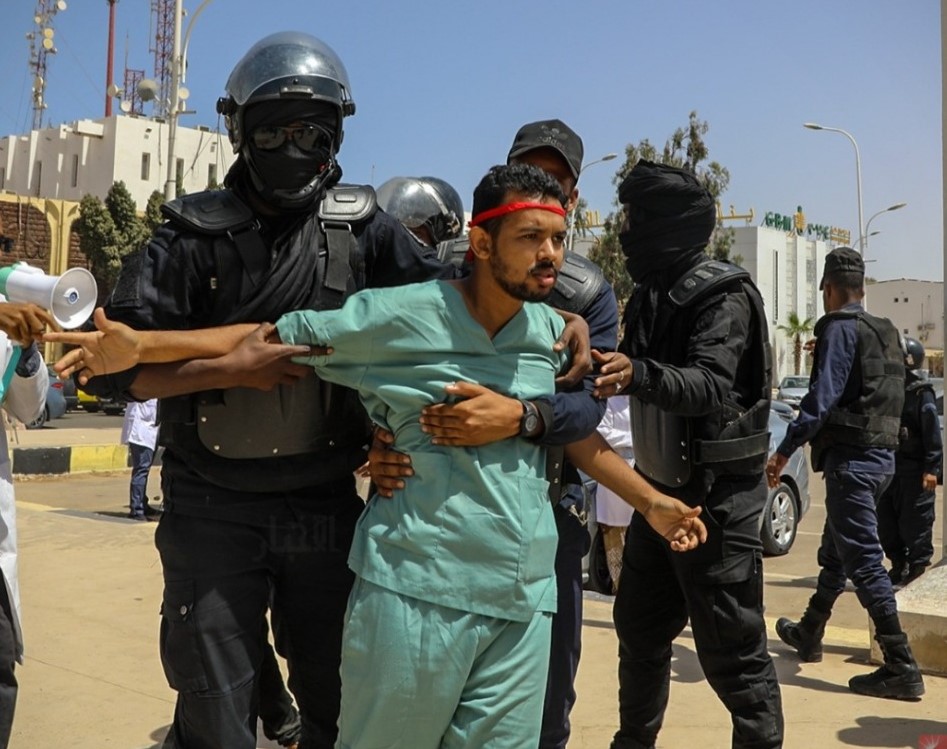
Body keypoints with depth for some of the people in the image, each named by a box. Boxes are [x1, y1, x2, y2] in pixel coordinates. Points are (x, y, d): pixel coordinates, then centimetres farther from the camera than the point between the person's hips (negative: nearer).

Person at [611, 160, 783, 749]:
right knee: (640, 631, 18)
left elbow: (709, 388, -30)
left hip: (716, 495, -9)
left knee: (731, 649, -3)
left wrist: (637, 374, -48)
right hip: (660, 490, 9)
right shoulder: (651, 294, 9)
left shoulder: (722, 297, -16)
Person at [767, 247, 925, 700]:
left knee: (864, 562, -8)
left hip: (851, 458, -10)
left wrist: (784, 451, -17)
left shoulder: (840, 328, -11)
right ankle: (808, 634, 35)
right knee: (835, 553, 20)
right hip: (881, 455, 10)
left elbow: (822, 397, -19)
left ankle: (901, 668, -7)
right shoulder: (885, 332, 15)